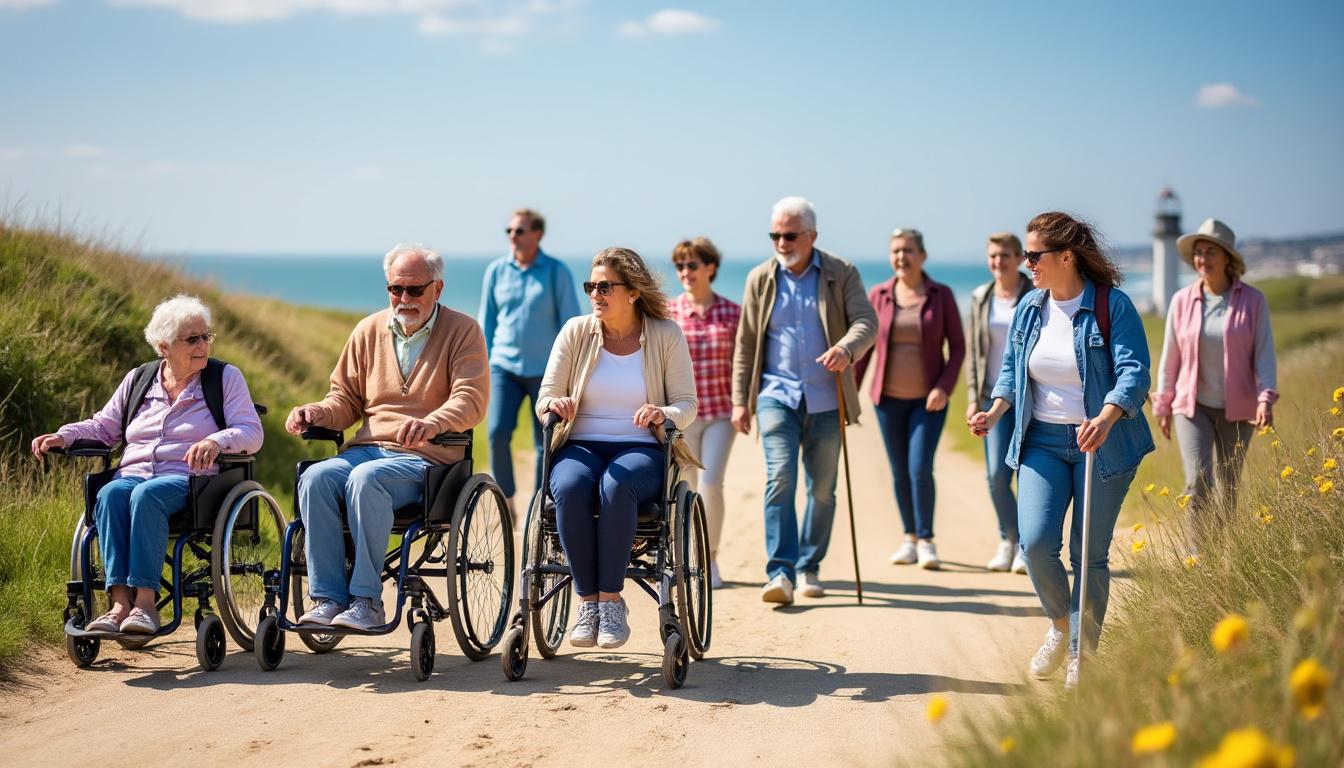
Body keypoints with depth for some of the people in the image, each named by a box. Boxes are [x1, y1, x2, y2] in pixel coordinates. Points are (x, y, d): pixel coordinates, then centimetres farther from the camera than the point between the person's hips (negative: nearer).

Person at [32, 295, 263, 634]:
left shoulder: (226, 378, 8)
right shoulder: (137, 381, 19)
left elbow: (251, 433, -2)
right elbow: (104, 427, 23)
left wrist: (216, 442, -24)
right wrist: (64, 436, 3)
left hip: (190, 480, -4)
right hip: (134, 474, 4)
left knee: (147, 494, -36)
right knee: (110, 494, -32)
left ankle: (145, 601, -41)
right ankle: (120, 602, -40)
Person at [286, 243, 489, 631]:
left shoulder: (462, 331, 4)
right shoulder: (369, 330, 17)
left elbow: (471, 400, -10)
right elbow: (346, 398, 22)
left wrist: (432, 423, -30)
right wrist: (319, 413, -2)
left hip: (426, 457, -5)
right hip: (366, 449, 5)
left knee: (366, 479, -35)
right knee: (315, 478, -27)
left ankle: (367, 600, -30)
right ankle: (327, 598, -25)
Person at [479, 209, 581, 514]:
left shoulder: (557, 272, -2)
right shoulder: (496, 270, 5)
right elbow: (486, 321, 12)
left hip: (545, 370, -1)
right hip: (504, 366, 1)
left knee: (545, 443, 3)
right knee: (497, 431, -15)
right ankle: (506, 499, 2)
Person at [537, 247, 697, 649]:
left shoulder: (666, 335, 5)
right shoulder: (575, 332, 9)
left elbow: (687, 405, 3)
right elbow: (545, 399, 7)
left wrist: (664, 415, -21)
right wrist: (554, 404, -17)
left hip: (640, 450, -2)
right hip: (580, 446, 2)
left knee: (616, 486, -38)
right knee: (570, 488, -35)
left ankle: (610, 600, -29)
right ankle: (587, 600, -26)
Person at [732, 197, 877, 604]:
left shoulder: (842, 274, 2)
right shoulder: (760, 279, 6)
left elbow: (867, 321, -9)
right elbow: (745, 343, 9)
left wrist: (847, 348, -31)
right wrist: (740, 399, 4)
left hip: (825, 400, 0)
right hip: (777, 395, 0)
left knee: (822, 489, 7)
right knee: (780, 480, -14)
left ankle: (809, 567, 21)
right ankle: (780, 573, -18)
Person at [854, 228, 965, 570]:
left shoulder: (941, 295, -1)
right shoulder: (878, 295, 3)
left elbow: (957, 346, 0)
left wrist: (944, 387, -13)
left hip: (928, 399, -2)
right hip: (889, 397, 2)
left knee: (920, 468, -12)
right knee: (899, 472, 7)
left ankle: (926, 540, 2)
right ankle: (910, 538, 21)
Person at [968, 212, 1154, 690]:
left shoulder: (1112, 306, -10)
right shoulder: (1029, 309, 7)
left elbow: (1133, 373, -17)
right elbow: (1012, 369, 17)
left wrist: (1105, 418, -34)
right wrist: (995, 412, -1)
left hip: (1102, 445, -4)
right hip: (1042, 441, 4)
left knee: (1090, 555, 1)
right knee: (1035, 542, -12)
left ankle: (1082, 654, 17)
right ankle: (1059, 625, 16)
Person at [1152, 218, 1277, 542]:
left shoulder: (1253, 301, -5)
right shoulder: (1182, 301, -1)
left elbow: (1264, 354, -6)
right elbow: (1170, 357, 7)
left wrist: (1266, 398, -19)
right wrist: (1163, 405, 11)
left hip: (1236, 410, 0)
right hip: (1193, 406, 0)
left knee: (1229, 489, 10)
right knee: (1198, 483, -16)